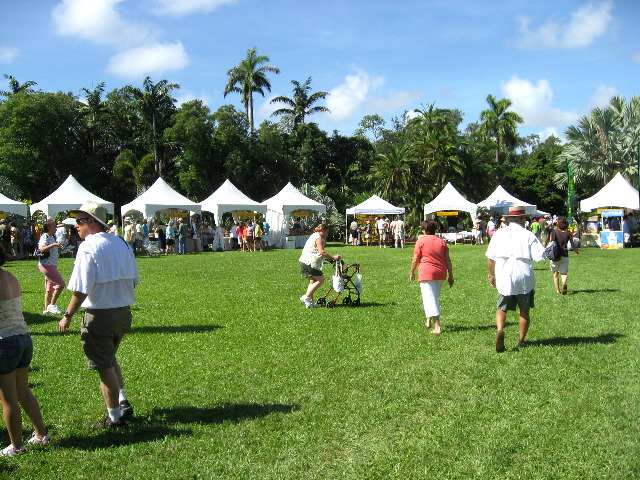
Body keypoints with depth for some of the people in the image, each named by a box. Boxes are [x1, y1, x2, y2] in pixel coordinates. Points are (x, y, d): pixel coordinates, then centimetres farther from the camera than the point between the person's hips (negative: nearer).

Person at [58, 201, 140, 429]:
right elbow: (134, 280, 10)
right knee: (110, 359, 26)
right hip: (124, 312, 7)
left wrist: (68, 316, -9)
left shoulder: (88, 247, -15)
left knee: (104, 366, 5)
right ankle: (122, 402, 27)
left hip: (99, 314, -7)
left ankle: (115, 417, 14)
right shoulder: (122, 244, 6)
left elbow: (81, 289, -19)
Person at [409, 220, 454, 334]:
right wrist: (450, 276, 10)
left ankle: (437, 327, -15)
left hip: (426, 273, -5)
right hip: (441, 273, 5)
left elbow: (415, 260, -5)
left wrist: (412, 272, 10)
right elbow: (447, 260, 6)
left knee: (430, 299, -6)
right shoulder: (441, 241, 9)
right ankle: (429, 321, 32)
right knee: (435, 298, 21)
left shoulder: (420, 241, -4)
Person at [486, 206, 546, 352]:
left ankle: (500, 330, -21)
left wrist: (491, 275, 16)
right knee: (524, 310, 14)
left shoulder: (499, 234, 2)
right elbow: (540, 256, -11)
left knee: (501, 309, 6)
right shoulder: (528, 235, -6)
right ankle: (522, 340, 20)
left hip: (503, 279, 1)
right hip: (524, 280, -1)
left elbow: (490, 258, 3)